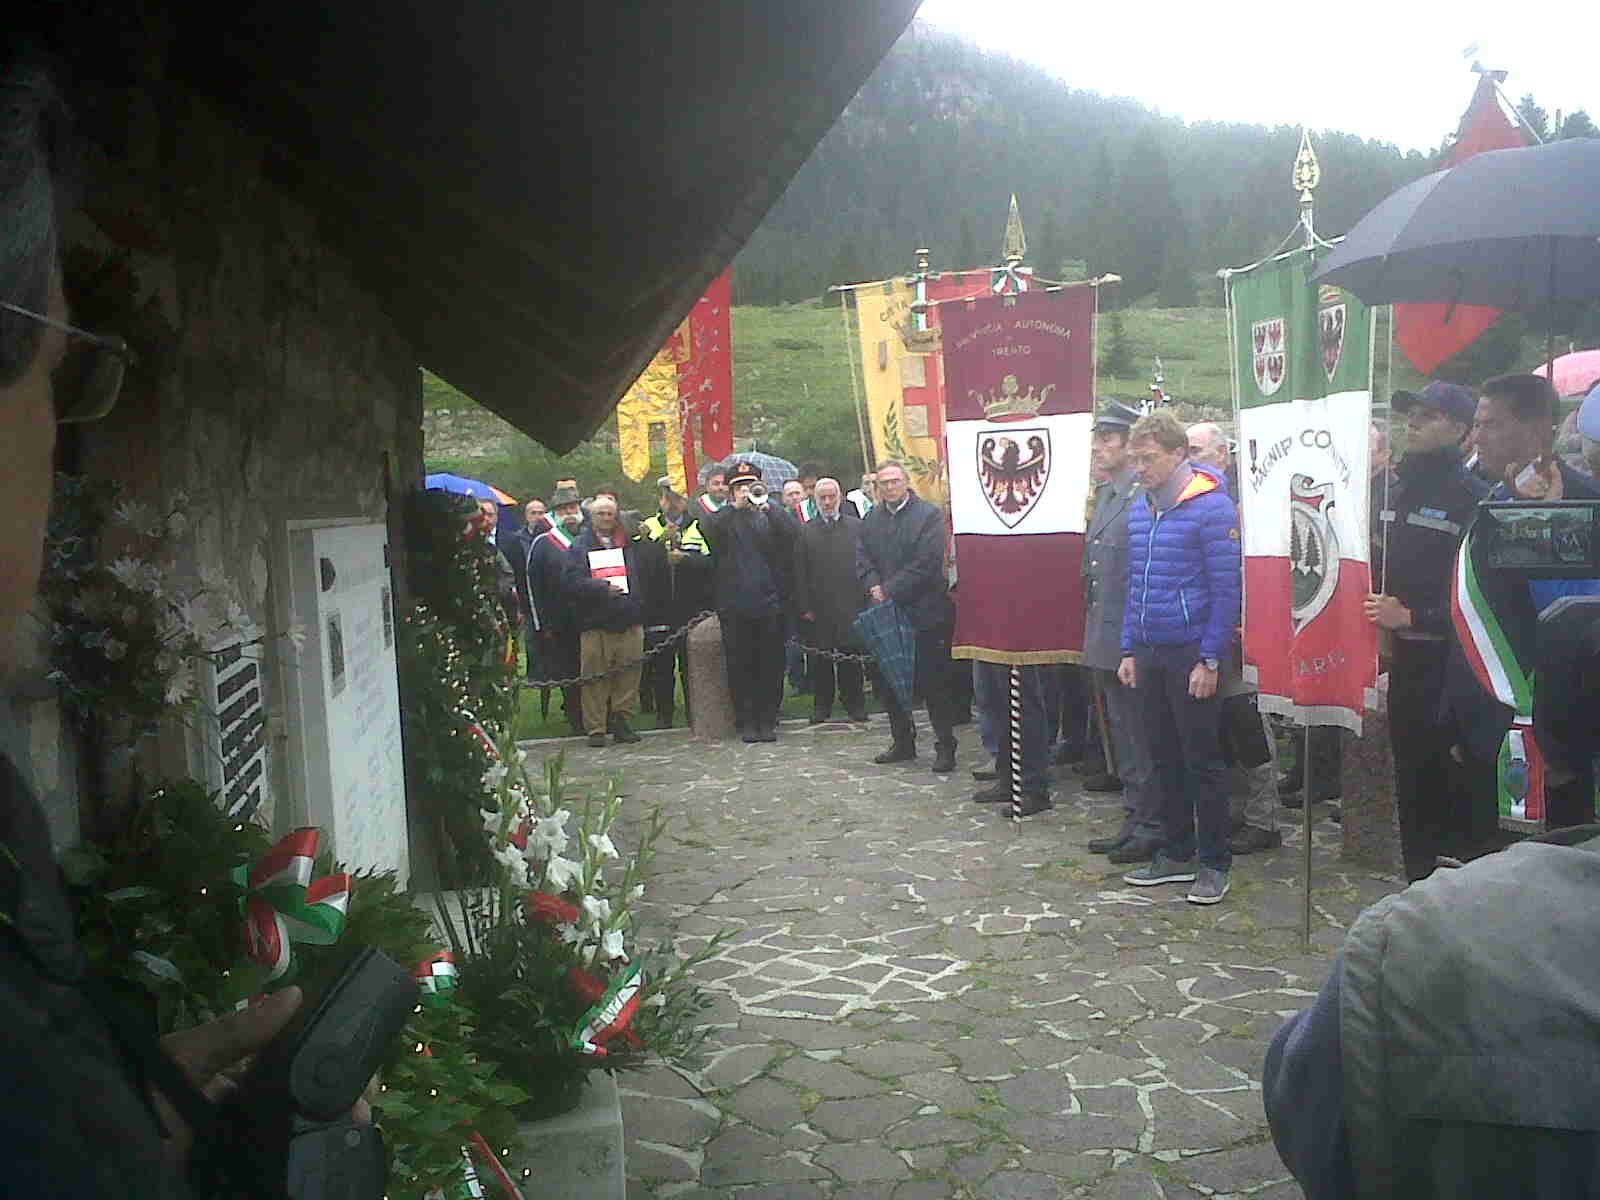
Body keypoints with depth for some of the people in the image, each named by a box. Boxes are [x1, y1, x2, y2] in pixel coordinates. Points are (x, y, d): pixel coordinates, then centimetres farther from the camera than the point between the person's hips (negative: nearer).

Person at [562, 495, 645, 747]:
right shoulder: (579, 545, 8)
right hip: (595, 624, -2)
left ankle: (622, 723, 11)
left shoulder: (629, 544, 16)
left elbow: (643, 578, 15)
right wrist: (603, 588, -14)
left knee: (628, 674, 0)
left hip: (629, 622, 3)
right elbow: (571, 581, -4)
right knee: (595, 678, -4)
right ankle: (595, 729, 3)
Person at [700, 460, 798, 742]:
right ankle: (746, 721, 10)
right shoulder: (723, 518, 9)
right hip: (734, 605, -1)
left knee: (771, 666, 2)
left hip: (769, 601, 1)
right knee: (740, 666, 2)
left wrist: (766, 504, -14)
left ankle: (768, 720, 11)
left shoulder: (769, 517, 13)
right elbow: (710, 531, -13)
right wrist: (737, 506, -16)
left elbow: (789, 534, -7)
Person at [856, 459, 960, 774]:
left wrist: (890, 590, -15)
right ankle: (903, 742, 24)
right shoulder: (870, 520, 13)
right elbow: (862, 559, 8)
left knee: (933, 682, -2)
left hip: (924, 613, -6)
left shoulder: (928, 515, -6)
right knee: (889, 680, 11)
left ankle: (945, 746, 6)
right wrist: (874, 587, -11)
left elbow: (927, 562, -14)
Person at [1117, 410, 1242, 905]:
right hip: (1149, 654, 7)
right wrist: (1129, 650, 12)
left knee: (1202, 761, 2)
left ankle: (1214, 863, 14)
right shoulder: (1139, 511, 10)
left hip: (1192, 655, -7)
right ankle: (1175, 854, 25)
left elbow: (1226, 590, -14)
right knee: (1164, 758, 14)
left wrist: (1209, 660, -16)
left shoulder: (1211, 507, -12)